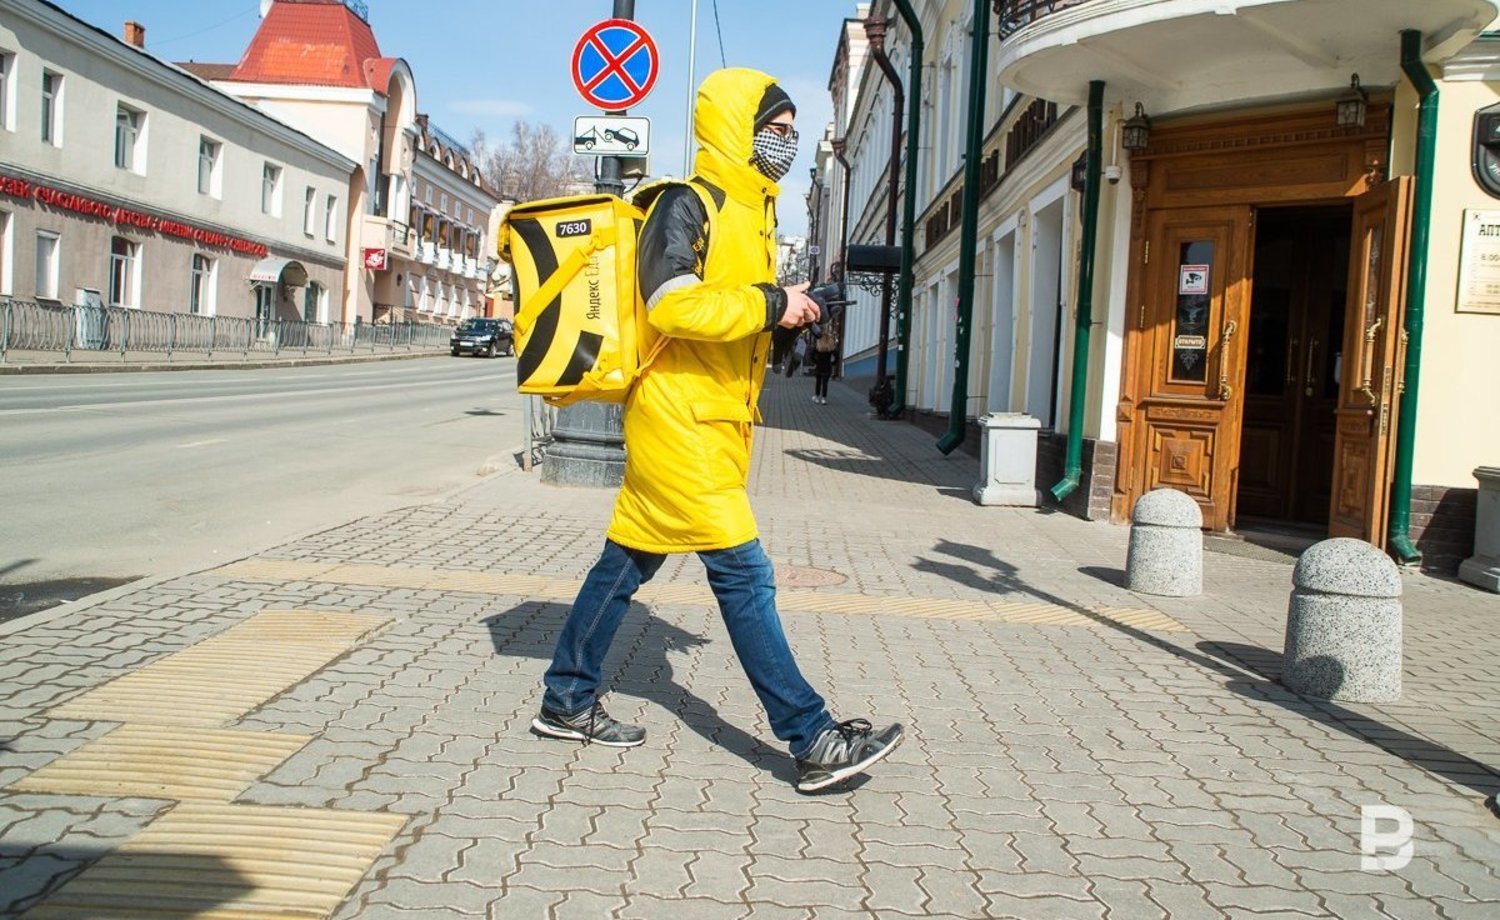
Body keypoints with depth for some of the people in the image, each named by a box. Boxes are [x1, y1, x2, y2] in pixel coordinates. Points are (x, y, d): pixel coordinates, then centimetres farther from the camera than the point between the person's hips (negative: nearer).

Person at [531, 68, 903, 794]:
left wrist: (788, 317, 6)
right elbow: (672, 305, -23)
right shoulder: (689, 203, -11)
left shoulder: (751, 211, 19)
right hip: (678, 415, -9)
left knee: (630, 559, 14)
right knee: (742, 570, -9)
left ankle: (566, 700, 26)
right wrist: (770, 304, -18)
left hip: (714, 420, 9)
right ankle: (813, 741, -4)